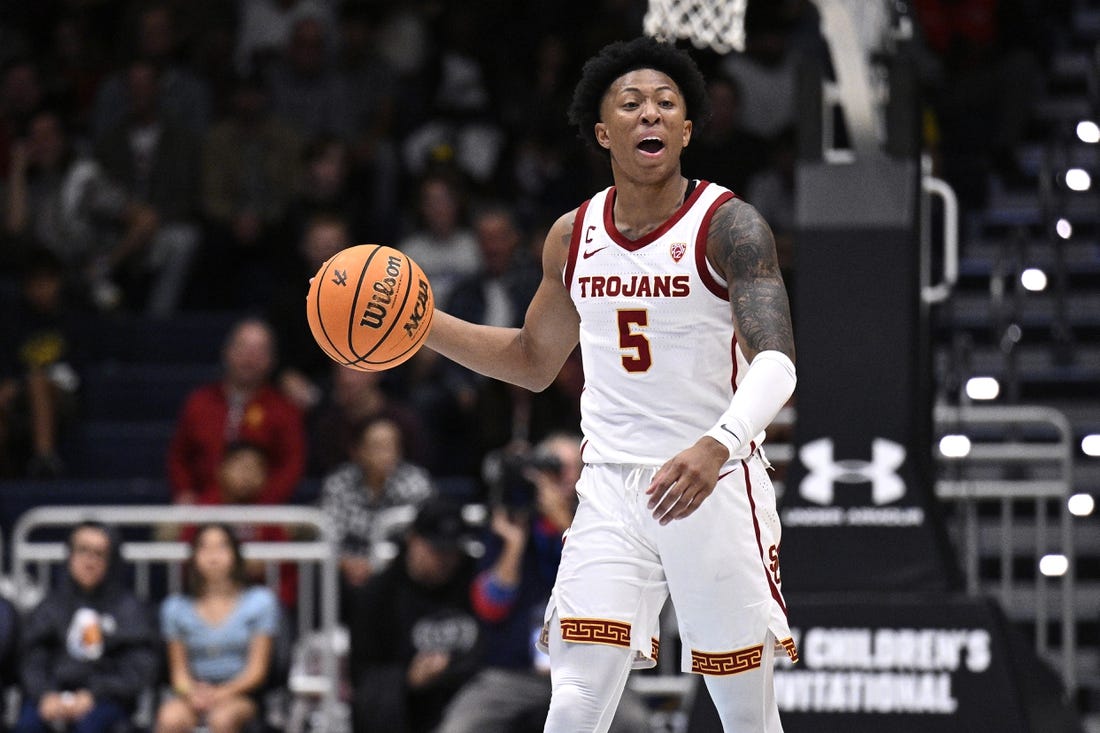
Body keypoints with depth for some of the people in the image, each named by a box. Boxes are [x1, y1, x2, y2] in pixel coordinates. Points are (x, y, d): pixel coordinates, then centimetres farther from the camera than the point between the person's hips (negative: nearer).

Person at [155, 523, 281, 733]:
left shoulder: (259, 602, 4)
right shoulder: (177, 607, 9)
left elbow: (256, 670, 0)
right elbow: (179, 672, 7)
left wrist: (221, 694, -16)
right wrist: (193, 693, -16)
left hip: (239, 694, -1)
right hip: (193, 693, 1)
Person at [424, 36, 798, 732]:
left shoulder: (730, 225, -12)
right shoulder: (574, 237, 6)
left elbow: (776, 362, -25)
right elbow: (535, 361, 22)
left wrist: (717, 446, -44)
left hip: (716, 485, -4)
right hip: (612, 490, 4)